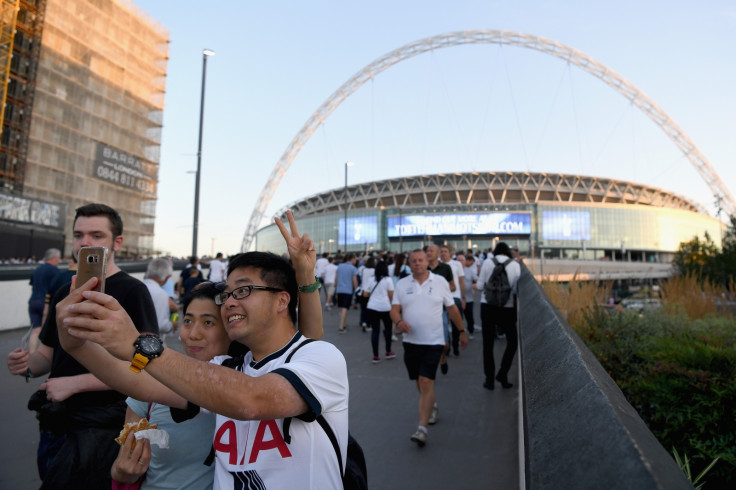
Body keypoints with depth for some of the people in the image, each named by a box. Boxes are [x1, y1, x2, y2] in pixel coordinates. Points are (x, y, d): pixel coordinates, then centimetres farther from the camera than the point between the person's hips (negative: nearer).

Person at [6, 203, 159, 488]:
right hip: (55, 425, 7)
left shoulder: (132, 291, -14)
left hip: (100, 426, -7)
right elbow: (48, 353, 18)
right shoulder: (65, 294, 8)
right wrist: (28, 364, -4)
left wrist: (74, 383, -19)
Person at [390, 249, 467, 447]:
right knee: (420, 382, 17)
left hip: (433, 341, -3)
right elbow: (394, 309, 1)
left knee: (426, 382, -12)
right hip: (411, 341, 3)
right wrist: (399, 321, -20)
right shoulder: (402, 284, 4)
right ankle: (432, 407, 44)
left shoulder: (440, 282, 1)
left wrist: (462, 331, 11)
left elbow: (452, 308, 9)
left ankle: (422, 429, -7)